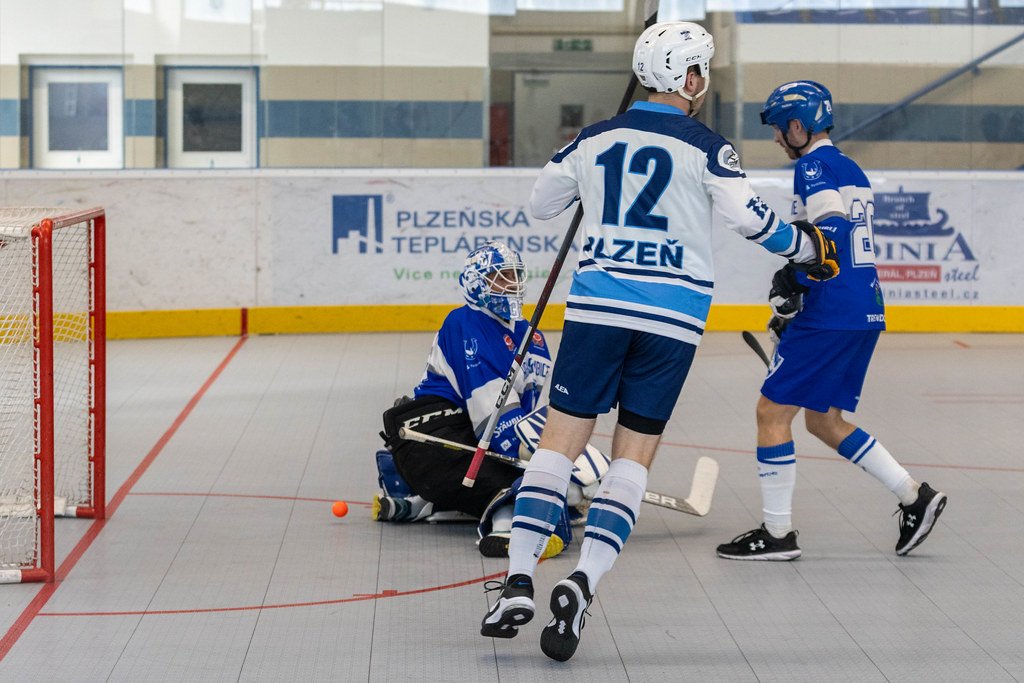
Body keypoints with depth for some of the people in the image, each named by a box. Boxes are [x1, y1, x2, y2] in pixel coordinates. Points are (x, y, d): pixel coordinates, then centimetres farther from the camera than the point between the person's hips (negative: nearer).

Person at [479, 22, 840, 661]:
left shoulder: (595, 139, 9)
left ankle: (518, 583, -4)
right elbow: (749, 217, -12)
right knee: (634, 453, 4)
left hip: (597, 307, 2)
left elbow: (541, 202, 20)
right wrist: (806, 245, 5)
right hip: (673, 318, -2)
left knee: (562, 438, 6)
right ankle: (583, 583, -12)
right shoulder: (704, 146, -3)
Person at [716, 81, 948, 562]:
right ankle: (914, 497, 14)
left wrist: (791, 282, -17)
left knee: (772, 410, -2)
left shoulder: (814, 166, -9)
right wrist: (792, 296, 23)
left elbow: (831, 230, -23)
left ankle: (777, 534, 0)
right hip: (865, 311, 10)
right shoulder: (851, 171, 20)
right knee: (823, 420, 18)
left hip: (830, 315, -10)